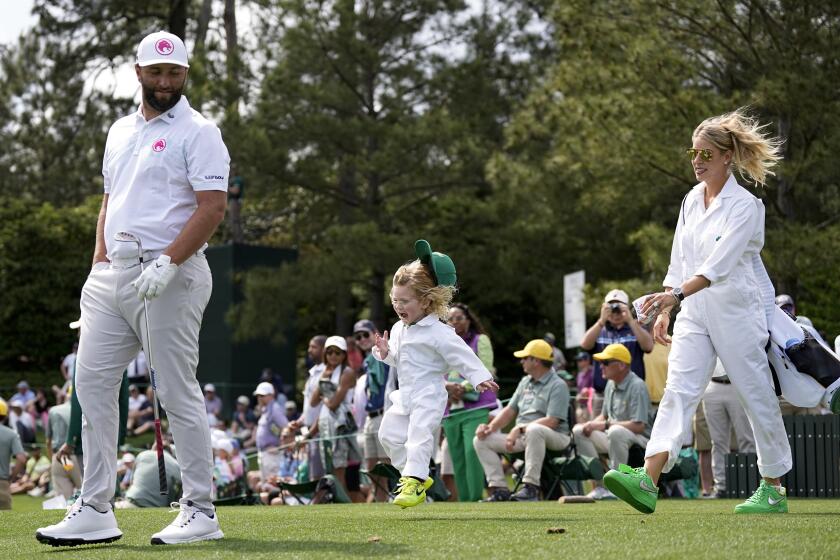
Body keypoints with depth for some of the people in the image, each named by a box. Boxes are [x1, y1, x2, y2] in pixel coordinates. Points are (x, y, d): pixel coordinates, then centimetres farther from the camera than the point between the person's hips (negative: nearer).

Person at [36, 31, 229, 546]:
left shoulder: (198, 132, -4)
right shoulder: (120, 132, 19)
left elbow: (213, 207, -13)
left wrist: (167, 262, -22)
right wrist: (99, 265, 12)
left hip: (169, 277, -7)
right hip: (112, 273, 7)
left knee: (179, 393, -5)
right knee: (92, 383, 2)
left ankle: (201, 513, 3)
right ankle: (96, 511, 6)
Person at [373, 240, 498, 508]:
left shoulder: (438, 333, -16)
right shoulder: (398, 329, 9)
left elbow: (461, 354, -15)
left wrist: (480, 377, -21)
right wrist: (386, 352, 2)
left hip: (428, 395, -9)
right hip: (405, 395, 9)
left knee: (419, 435, -19)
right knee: (389, 433, 10)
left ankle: (415, 481, -15)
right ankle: (412, 473, 23)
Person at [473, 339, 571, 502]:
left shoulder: (557, 386, -7)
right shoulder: (525, 382, 20)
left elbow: (552, 421, -19)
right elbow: (510, 410, 18)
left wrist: (520, 429, -27)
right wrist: (491, 427, -1)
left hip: (554, 438, -8)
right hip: (522, 438, 8)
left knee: (534, 430, -42)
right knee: (481, 440, -3)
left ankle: (531, 486, -38)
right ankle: (499, 488, -10)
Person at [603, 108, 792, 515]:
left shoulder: (745, 205, -13)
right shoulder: (692, 200, 10)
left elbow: (719, 264, -26)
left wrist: (676, 294, -37)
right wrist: (665, 309, 14)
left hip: (738, 313, -6)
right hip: (695, 312, 6)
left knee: (757, 398, 3)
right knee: (678, 390, -10)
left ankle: (773, 491, 16)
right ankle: (647, 481, -24)